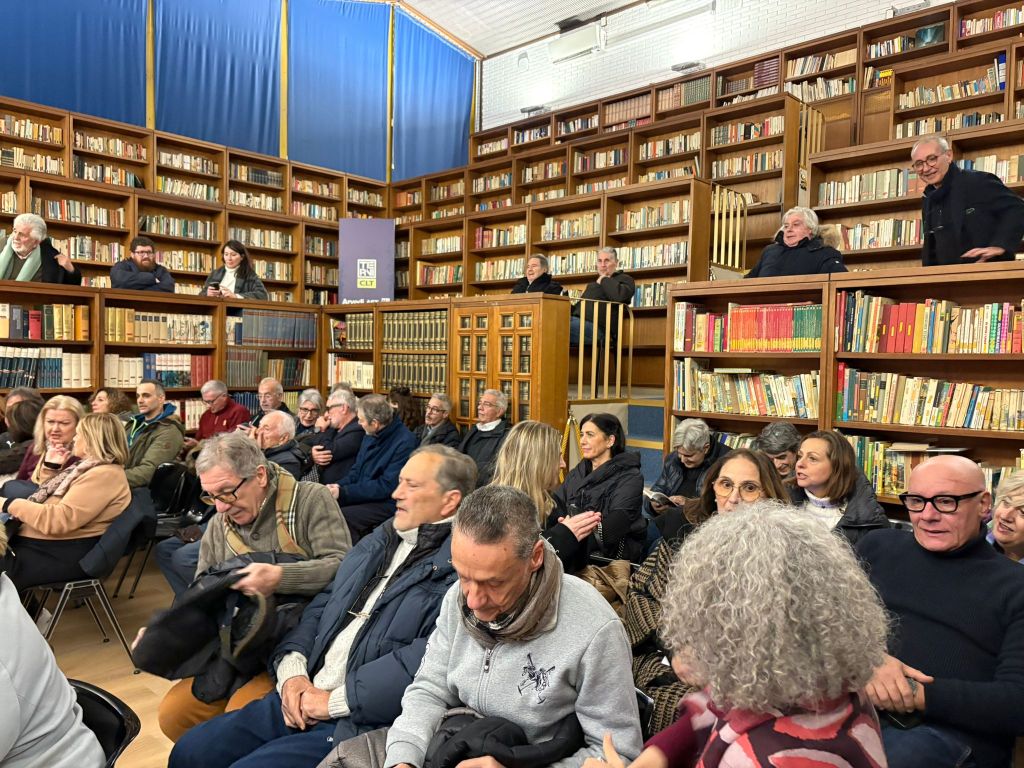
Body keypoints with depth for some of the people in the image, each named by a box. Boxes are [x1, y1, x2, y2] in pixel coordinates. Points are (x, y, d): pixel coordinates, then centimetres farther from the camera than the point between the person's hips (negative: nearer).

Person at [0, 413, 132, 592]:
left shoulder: (105, 474, -20)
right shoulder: (92, 467, 13)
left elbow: (59, 520, -25)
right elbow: (49, 496, 28)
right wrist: (50, 466, 13)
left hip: (65, 554, -10)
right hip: (52, 544, 10)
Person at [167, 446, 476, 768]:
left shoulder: (459, 564, -15)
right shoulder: (380, 539, 13)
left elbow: (428, 658, -25)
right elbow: (321, 606, 14)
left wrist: (334, 700, -17)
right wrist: (292, 670, -2)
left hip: (357, 722, -7)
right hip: (301, 697, 8)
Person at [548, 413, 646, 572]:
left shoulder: (629, 477, -5)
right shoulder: (576, 474, 16)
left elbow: (618, 521, -20)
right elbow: (555, 505, 3)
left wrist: (592, 528, -37)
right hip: (575, 550, 5)